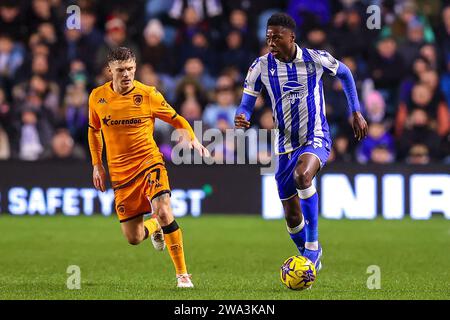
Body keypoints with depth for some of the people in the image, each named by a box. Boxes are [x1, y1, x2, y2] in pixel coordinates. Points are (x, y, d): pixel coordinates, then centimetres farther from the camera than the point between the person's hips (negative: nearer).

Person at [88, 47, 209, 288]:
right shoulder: (97, 97, -1)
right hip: (120, 172, 2)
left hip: (149, 162, -2)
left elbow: (176, 119, 4)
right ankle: (154, 226, 39)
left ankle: (182, 274, -14)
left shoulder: (148, 94, -7)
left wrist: (192, 139, -14)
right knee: (133, 238, 0)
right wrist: (97, 164, 13)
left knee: (163, 212, -27)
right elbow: (94, 130, 17)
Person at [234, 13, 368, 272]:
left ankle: (313, 246, -25)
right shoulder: (261, 66, -5)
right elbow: (247, 104, -1)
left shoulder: (315, 59, -9)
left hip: (317, 139, -3)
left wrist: (356, 112, 10)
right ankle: (311, 259, 33)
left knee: (302, 175, -36)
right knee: (292, 215, 6)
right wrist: (242, 118, -26)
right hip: (286, 145, 3)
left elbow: (345, 73, 12)